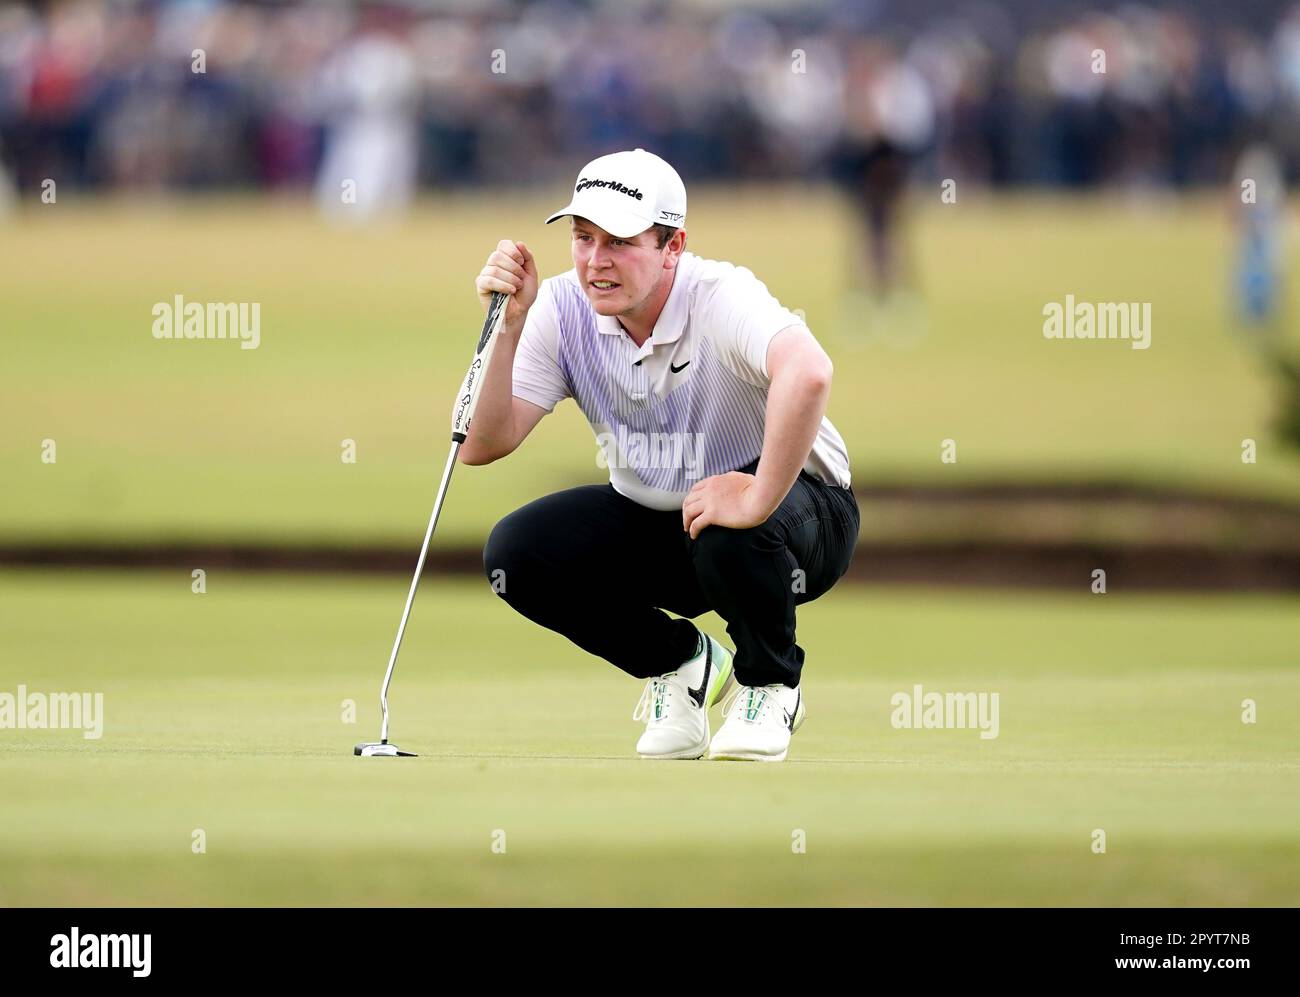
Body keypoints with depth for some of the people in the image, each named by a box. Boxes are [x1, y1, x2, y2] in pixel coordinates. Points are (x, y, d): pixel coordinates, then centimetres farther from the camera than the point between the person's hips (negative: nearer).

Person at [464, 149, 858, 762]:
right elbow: (483, 447, -19)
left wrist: (758, 499, -49)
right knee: (515, 554, -17)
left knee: (730, 530, -40)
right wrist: (508, 330, -29)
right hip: (652, 518, 5)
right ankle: (683, 664, 8)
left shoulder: (720, 297, -29)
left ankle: (770, 685, -6)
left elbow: (807, 373, -53)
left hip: (798, 507, -5)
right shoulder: (562, 310, -12)